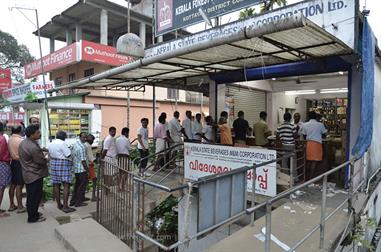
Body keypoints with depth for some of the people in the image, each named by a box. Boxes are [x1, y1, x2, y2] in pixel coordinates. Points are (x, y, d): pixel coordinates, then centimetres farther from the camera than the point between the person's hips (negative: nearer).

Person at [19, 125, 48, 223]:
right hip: (35, 175, -10)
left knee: (31, 196, 20)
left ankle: (33, 213, 33)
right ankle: (33, 217, 14)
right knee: (35, 196, 3)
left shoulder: (23, 143, 5)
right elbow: (42, 161, -20)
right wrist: (47, 158, 1)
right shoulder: (34, 147, -27)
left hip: (27, 174, 10)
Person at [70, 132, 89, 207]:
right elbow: (83, 160, -22)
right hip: (81, 169, -10)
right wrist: (87, 169, -14)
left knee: (77, 184, 19)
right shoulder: (82, 147, -22)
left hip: (76, 168, 10)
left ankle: (73, 201, 25)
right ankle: (78, 202, 10)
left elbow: (72, 154, 16)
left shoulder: (76, 143, 8)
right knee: (82, 185, 3)